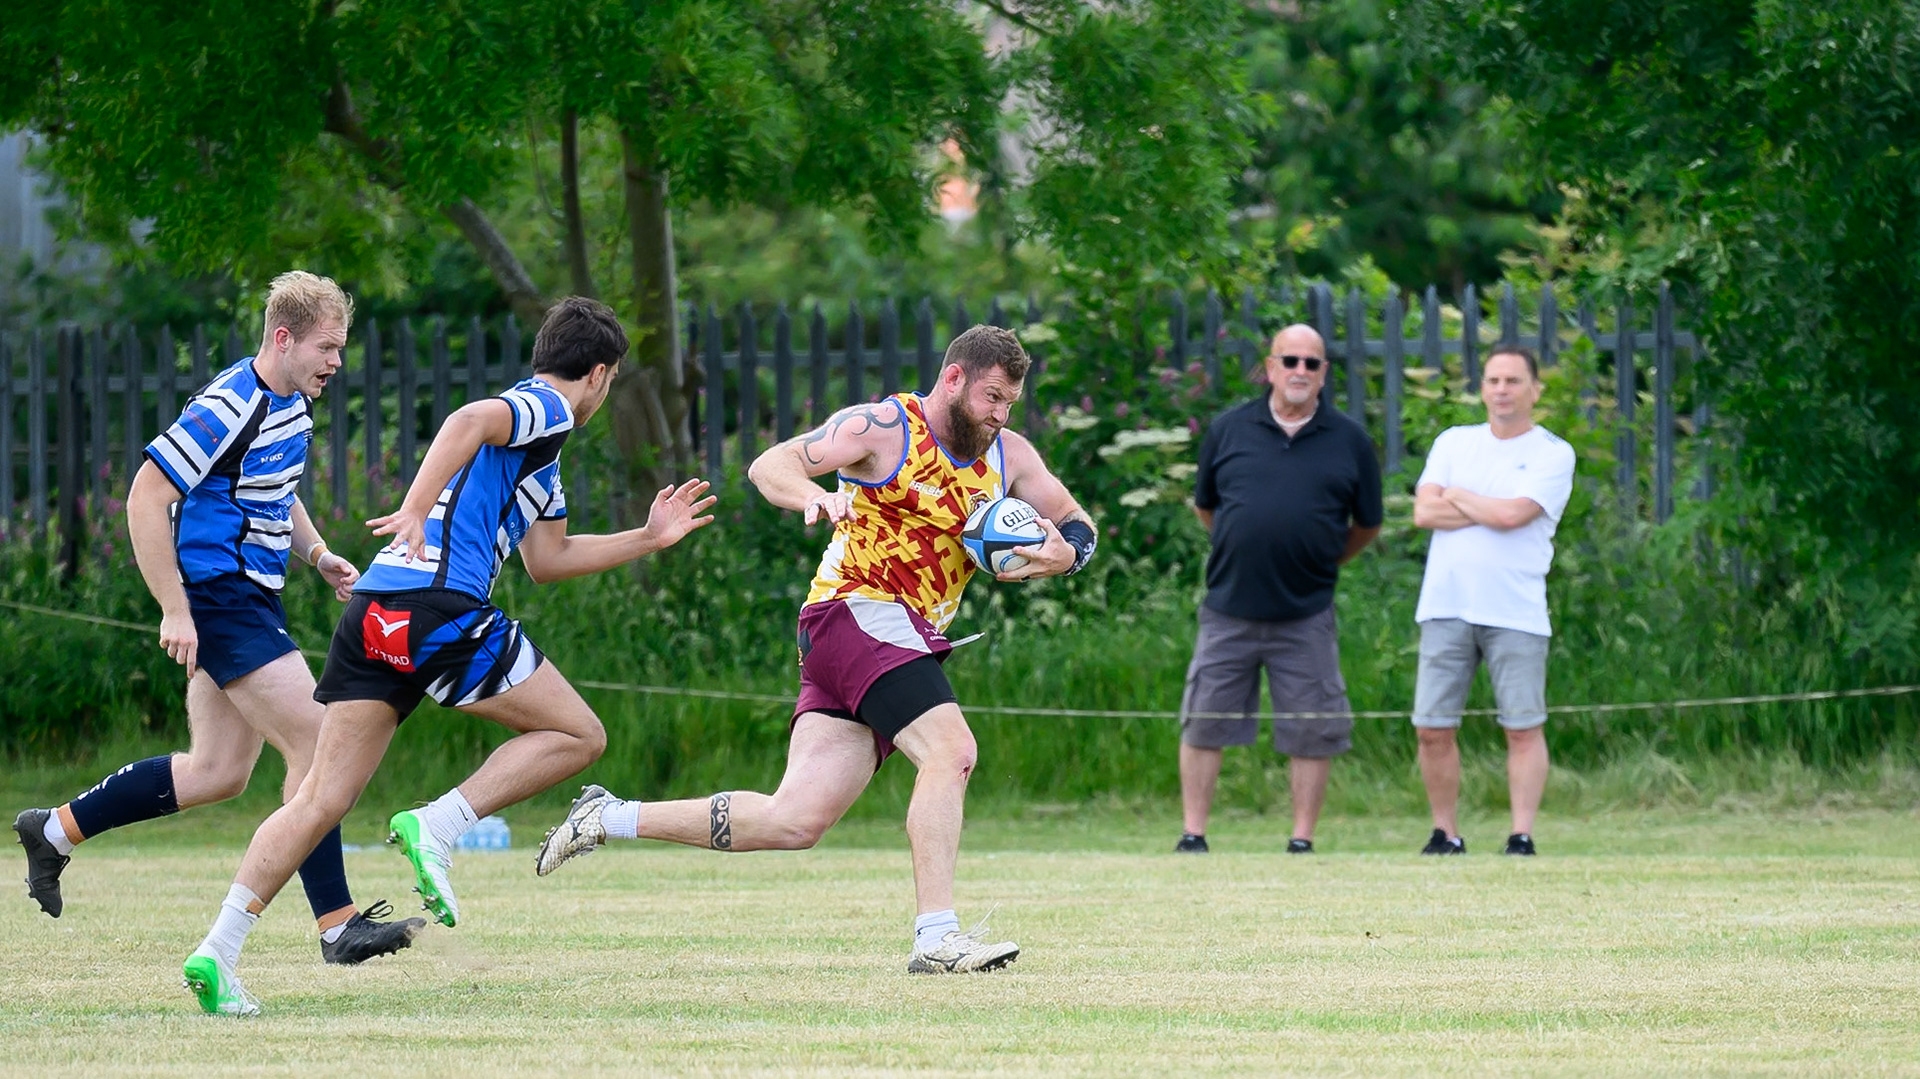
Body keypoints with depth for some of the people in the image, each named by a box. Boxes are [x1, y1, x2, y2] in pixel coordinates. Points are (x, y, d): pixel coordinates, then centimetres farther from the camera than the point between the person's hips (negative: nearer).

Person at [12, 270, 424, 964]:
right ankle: (338, 926, -12)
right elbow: (146, 499, -19)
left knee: (218, 772, 13)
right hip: (217, 591, -10)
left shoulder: (293, 402, 10)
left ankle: (55, 830, 25)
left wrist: (318, 554, 10)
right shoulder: (228, 409, -19)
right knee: (316, 743, -14)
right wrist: (174, 609, -20)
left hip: (253, 596, 10)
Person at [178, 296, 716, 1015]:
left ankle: (217, 952, -8)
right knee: (578, 734, 4)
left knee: (321, 801, 3)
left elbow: (547, 560, 40)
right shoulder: (549, 408, 3)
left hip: (376, 609, 9)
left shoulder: (539, 447, 32)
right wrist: (417, 509, -28)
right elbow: (470, 421, -18)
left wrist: (648, 538, 40)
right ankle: (437, 826, -10)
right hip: (439, 605, -9)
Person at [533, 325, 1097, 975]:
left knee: (794, 822, 0)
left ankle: (608, 819, 11)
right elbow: (769, 465, -14)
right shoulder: (884, 428, -7)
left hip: (909, 639, 7)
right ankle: (936, 937, -28)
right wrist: (811, 495, -37)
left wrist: (1065, 551, -8)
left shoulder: (1008, 455, 12)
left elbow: (1078, 525, 17)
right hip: (858, 609, -7)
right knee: (951, 752, -26)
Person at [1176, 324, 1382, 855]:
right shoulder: (1229, 430, 3)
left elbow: (1367, 525, 13)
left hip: (1306, 616, 0)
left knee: (1312, 733, 2)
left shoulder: (1349, 441, 3)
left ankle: (1302, 841, 10)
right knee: (1205, 724, 1)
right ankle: (1193, 835, 9)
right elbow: (1204, 506, 16)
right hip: (1229, 611, 0)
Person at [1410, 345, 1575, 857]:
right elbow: (1424, 512, 1)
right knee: (1433, 728, 1)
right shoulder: (1453, 444, 15)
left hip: (1516, 615, -3)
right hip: (1446, 607, 3)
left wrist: (1457, 497, 2)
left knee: (1524, 728, -6)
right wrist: (1492, 512, -6)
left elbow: (1512, 514, -13)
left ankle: (1522, 835, -4)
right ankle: (1446, 834, 10)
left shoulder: (1553, 455, 3)